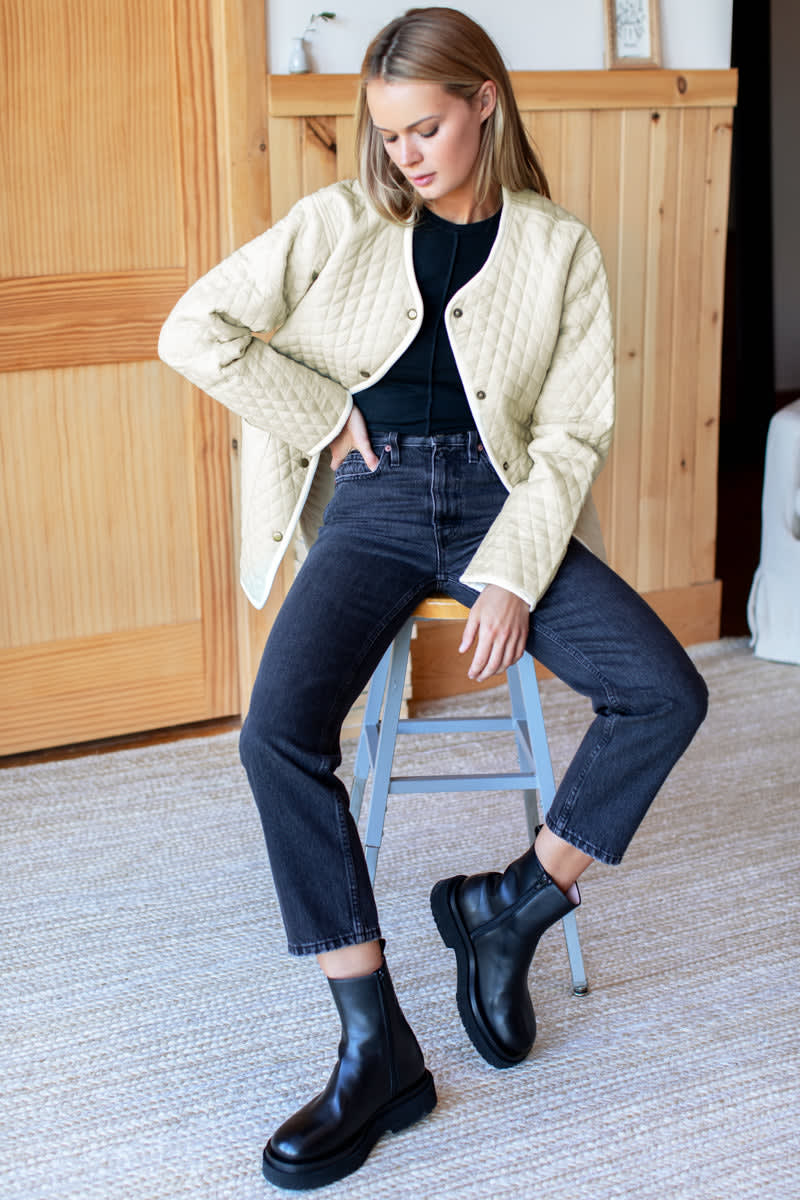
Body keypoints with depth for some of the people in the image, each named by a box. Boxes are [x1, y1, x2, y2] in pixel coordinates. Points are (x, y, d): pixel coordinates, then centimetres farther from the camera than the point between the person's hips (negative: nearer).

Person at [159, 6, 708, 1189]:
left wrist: (513, 575, -12)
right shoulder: (337, 224, 7)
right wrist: (326, 413, -3)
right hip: (374, 506, 0)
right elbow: (194, 329, 3)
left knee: (667, 694, -21)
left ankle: (513, 905, 1)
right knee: (279, 731, -25)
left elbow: (573, 431, 0)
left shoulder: (560, 248, 5)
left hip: (501, 504, 1)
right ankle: (376, 1051, -17)